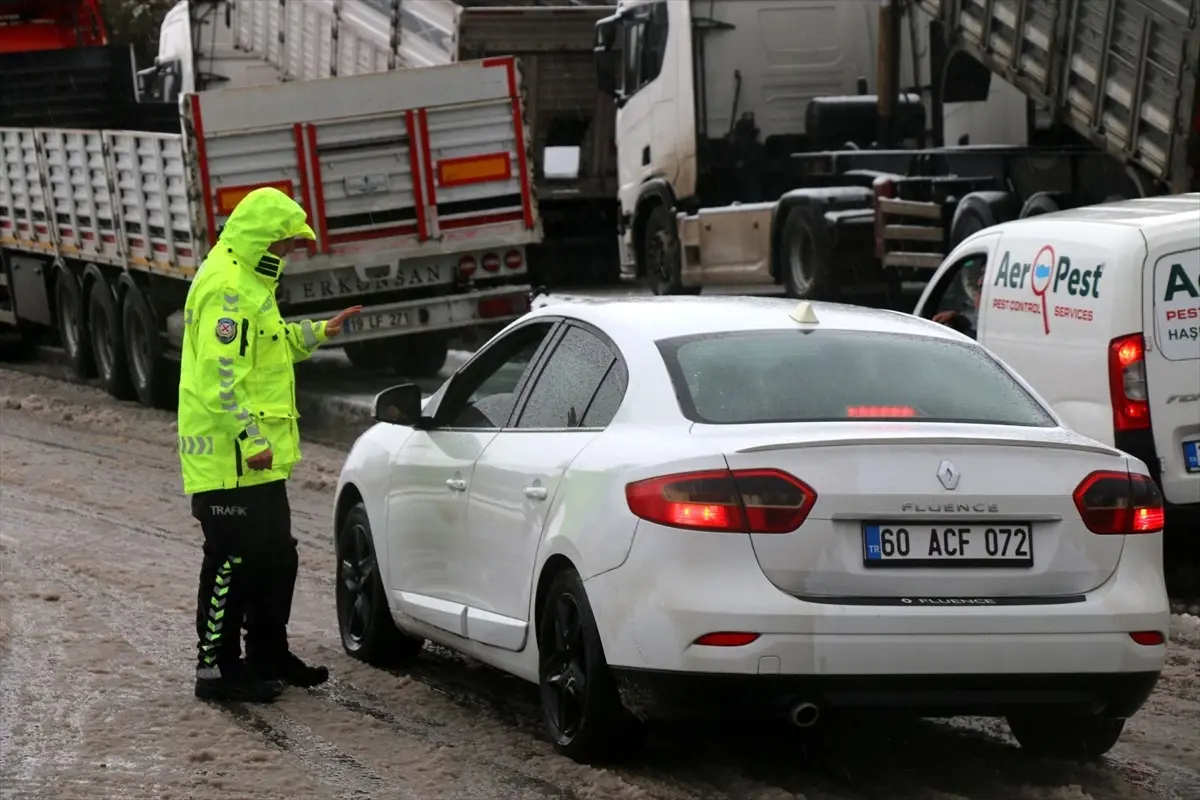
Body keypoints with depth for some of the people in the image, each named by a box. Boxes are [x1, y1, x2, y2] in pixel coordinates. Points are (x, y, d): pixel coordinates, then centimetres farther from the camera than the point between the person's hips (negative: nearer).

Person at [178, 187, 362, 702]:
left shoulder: (248, 282, 16)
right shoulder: (227, 288, -19)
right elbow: (222, 373, -25)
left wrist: (317, 332, 20)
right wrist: (252, 437, -25)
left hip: (258, 463, 11)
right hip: (230, 459, -11)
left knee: (276, 559, 18)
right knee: (233, 561, -6)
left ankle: (269, 656, 29)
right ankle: (216, 668, -1)